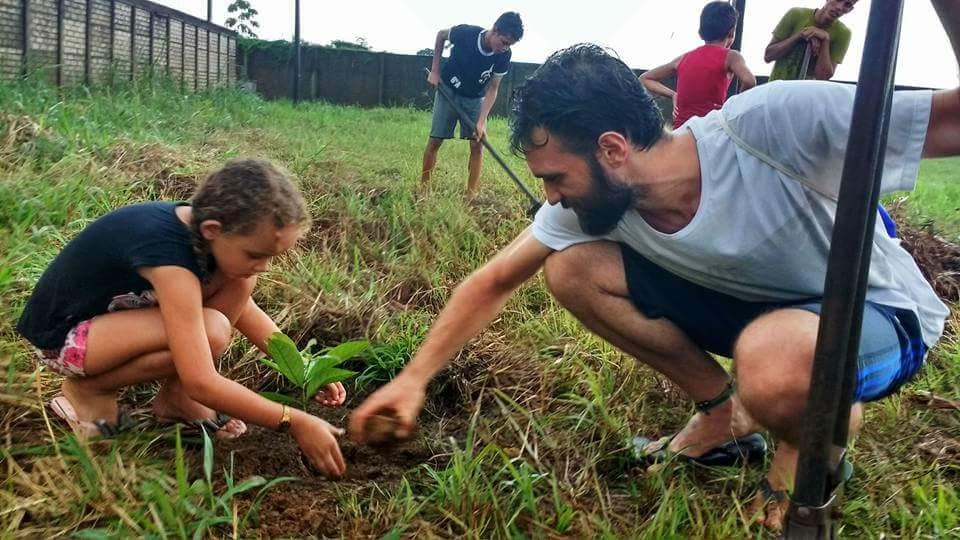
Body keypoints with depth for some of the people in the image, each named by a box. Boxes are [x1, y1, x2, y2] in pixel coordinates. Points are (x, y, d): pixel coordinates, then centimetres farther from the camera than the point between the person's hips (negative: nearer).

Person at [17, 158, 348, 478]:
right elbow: (201, 382, -37)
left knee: (237, 281, -11)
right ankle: (87, 388, -7)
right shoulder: (168, 252, -35)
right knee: (210, 332, -30)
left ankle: (175, 395, 0)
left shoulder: (199, 224, -12)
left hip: (114, 310, 8)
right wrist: (295, 422, -31)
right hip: (62, 336, -7)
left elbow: (244, 308, 5)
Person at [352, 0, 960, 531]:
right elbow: (494, 283, -6)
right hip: (757, 307, 5)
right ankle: (723, 410, 4)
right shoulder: (590, 202, -15)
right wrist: (414, 378, -7)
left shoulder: (772, 125, -33)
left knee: (771, 366, -41)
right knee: (572, 268, -12)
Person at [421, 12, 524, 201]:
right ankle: (423, 188, 8)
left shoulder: (503, 56, -21)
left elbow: (492, 90, -15)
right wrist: (435, 70, -7)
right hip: (448, 90, -2)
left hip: (475, 98, 2)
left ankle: (471, 195, -1)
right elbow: (441, 35, -5)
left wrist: (481, 121, -26)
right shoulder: (465, 33, -27)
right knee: (435, 140, -3)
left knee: (477, 143, -6)